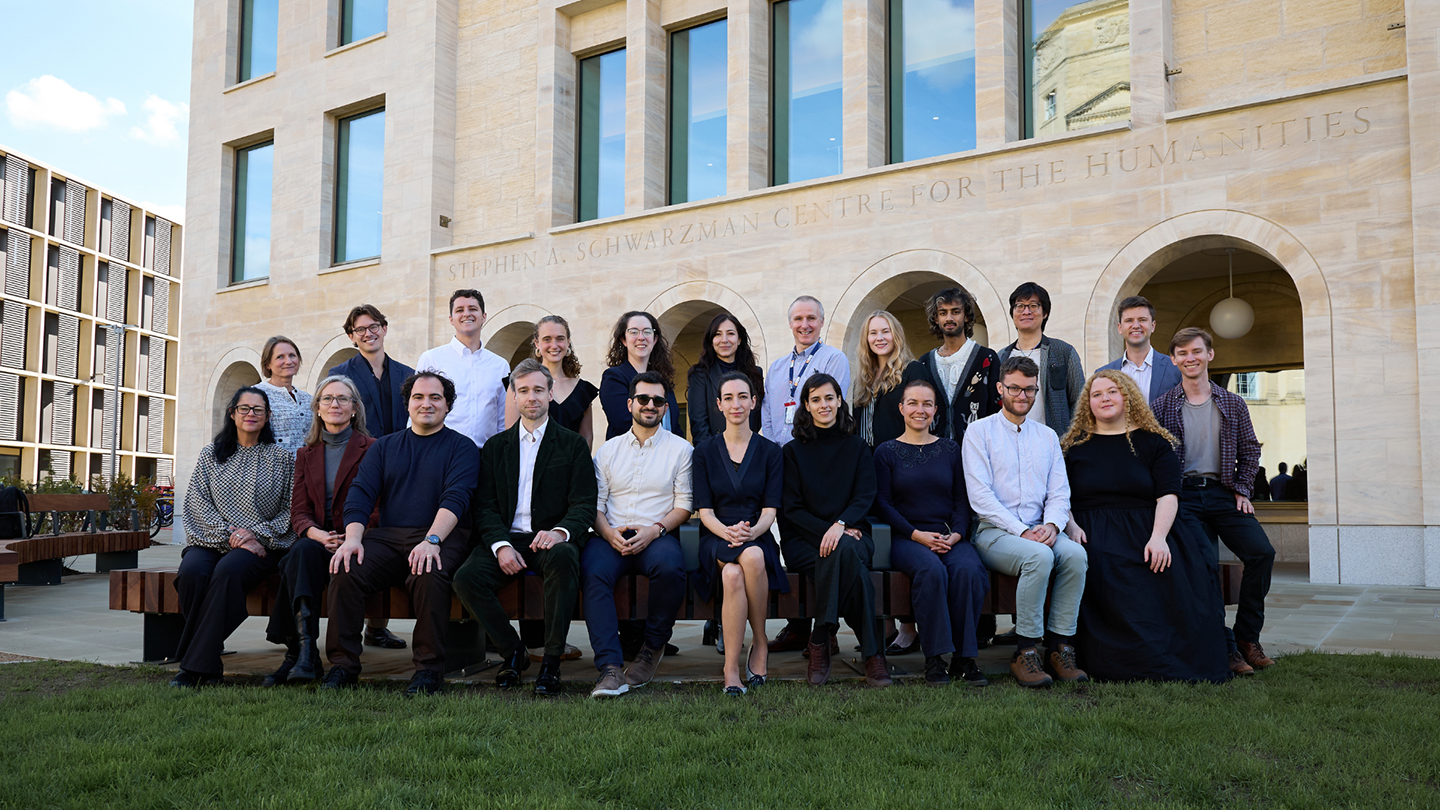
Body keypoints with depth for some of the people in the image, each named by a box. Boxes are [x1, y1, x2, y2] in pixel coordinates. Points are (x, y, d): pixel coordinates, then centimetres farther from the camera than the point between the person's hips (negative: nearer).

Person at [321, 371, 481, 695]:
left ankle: (430, 667, -21)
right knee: (345, 570, -25)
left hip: (442, 537, -3)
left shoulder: (462, 447, 9)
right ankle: (343, 663, -12)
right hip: (387, 536, 3)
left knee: (428, 573, -35)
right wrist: (352, 537, -11)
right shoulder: (384, 447, 21)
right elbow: (361, 492, 9)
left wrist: (432, 540, -24)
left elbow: (456, 498, -7)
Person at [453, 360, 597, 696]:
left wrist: (560, 531, -22)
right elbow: (484, 506, 8)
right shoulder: (495, 447, 17)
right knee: (466, 578, -26)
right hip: (506, 539, 3)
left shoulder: (573, 445, 10)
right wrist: (500, 545, -13)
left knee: (563, 557, -38)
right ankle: (513, 652, -4)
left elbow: (584, 505, 1)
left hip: (550, 540, -2)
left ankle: (551, 662, -27)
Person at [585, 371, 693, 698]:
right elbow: (595, 502, 12)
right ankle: (610, 668, -34)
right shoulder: (608, 450, 17)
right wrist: (609, 532, -10)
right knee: (592, 572, -32)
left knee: (670, 566, -36)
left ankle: (654, 646, -11)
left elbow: (683, 504, 5)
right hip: (611, 536, 2)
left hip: (657, 535, -1)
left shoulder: (680, 448, 11)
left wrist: (655, 530, -12)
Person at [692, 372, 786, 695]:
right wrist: (728, 532, -20)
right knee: (733, 574, -36)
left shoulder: (770, 451, 9)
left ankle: (745, 656, -19)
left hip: (757, 537, 0)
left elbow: (771, 508, 1)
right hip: (716, 538, 0)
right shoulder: (704, 452, 9)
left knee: (737, 571, -36)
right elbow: (704, 510, 2)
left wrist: (752, 531, -21)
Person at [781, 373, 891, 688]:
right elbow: (791, 508, 3)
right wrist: (826, 531, -14)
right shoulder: (793, 451, 10)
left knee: (845, 550, -37)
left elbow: (865, 497, 1)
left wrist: (840, 525, -20)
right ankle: (872, 652, -30)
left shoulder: (857, 447, 13)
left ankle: (820, 641, -30)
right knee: (849, 561, -34)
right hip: (803, 540, -1)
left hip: (849, 534, 1)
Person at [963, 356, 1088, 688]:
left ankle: (1060, 646, -20)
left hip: (1039, 532, 4)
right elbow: (980, 494, -8)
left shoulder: (1047, 436, 19)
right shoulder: (980, 431, 3)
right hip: (994, 533, -4)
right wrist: (1022, 531, -17)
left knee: (1075, 553, -27)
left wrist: (1052, 525, -11)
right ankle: (1025, 652, -24)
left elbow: (1059, 492, 12)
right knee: (1040, 556, -34)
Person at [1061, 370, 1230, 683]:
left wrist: (1158, 537, -16)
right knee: (1106, 572, -34)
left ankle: (1187, 661, -21)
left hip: (1146, 527, 1)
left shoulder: (1154, 442, 13)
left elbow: (1168, 495, 2)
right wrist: (1072, 525, -13)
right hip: (1093, 534, -1)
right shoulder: (1073, 445, 15)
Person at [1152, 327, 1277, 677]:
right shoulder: (1162, 406, 5)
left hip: (1223, 493, 2)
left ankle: (1247, 637, 0)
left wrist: (1241, 490, 3)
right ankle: (1225, 647, -5)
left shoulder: (1233, 405, 11)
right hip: (1184, 497, -2)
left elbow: (1250, 451, 15)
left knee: (1262, 552, -17)